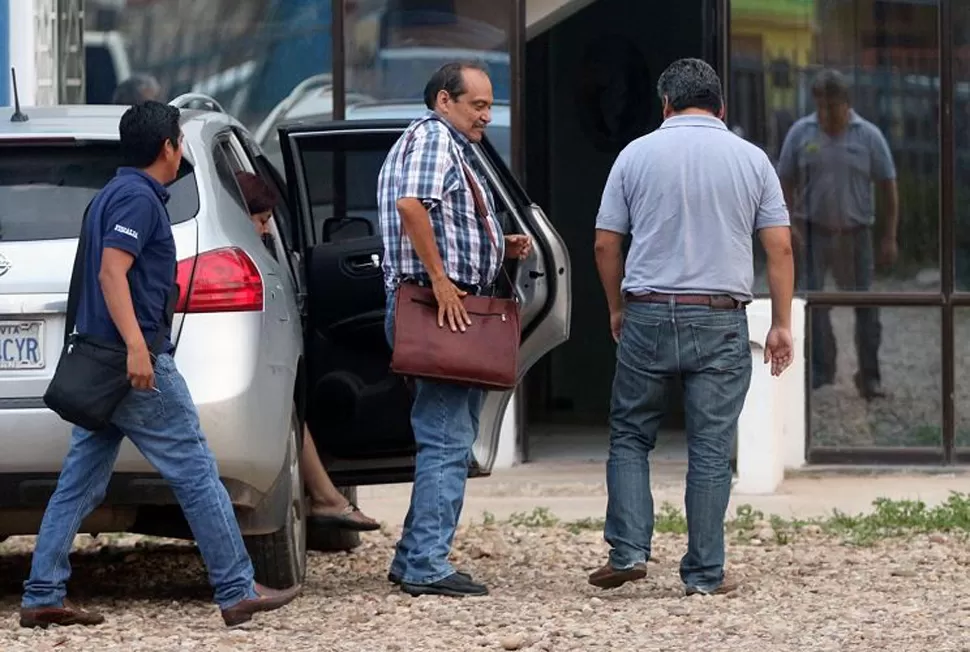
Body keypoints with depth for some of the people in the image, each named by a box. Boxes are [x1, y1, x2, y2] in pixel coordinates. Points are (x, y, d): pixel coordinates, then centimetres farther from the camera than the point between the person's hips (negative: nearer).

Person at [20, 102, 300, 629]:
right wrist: (137, 347, -29)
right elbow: (112, 273, -21)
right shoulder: (139, 198, -11)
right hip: (137, 366, -10)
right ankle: (237, 593, -3)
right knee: (197, 475, -5)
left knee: (79, 485, 8)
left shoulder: (112, 194, 18)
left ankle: (42, 597, 5)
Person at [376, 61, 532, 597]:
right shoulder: (432, 137, -8)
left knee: (452, 437, 14)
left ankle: (414, 559, 18)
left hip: (457, 310, 11)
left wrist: (502, 247, 15)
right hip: (440, 306, -11)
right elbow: (411, 205, -26)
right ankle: (428, 566, -14)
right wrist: (440, 280, -26)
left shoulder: (451, 149, 25)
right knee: (447, 439, -12)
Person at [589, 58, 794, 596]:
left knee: (630, 436, 14)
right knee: (711, 449, 3)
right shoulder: (751, 159, 4)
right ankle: (705, 573, 4)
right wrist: (781, 324, 5)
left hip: (649, 314, 0)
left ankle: (628, 550, 3)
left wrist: (616, 307, 19)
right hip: (721, 322, 0)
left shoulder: (638, 154, 3)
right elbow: (779, 247, 0)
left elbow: (606, 243, 5)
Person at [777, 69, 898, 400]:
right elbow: (786, 183, 4)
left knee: (865, 304, 3)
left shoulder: (868, 136, -2)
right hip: (814, 231, 0)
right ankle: (820, 369, 4)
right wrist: (791, 227, -7)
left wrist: (890, 237, -2)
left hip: (855, 232, 0)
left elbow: (888, 186, 2)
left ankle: (869, 375, 13)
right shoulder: (800, 134, -1)